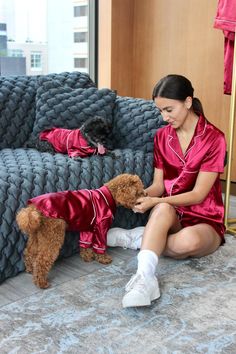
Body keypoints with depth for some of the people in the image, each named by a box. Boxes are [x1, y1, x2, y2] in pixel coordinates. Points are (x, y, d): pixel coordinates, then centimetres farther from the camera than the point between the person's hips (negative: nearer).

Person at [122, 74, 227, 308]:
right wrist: (140, 196, -20)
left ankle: (142, 239, -16)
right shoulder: (162, 137, 4)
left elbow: (198, 194, -16)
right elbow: (158, 185, 2)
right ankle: (145, 277, -46)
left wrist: (154, 202, -26)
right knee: (163, 210, -35)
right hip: (171, 214, 3)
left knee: (188, 241, -39)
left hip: (204, 220, -3)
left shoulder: (213, 138, -12)